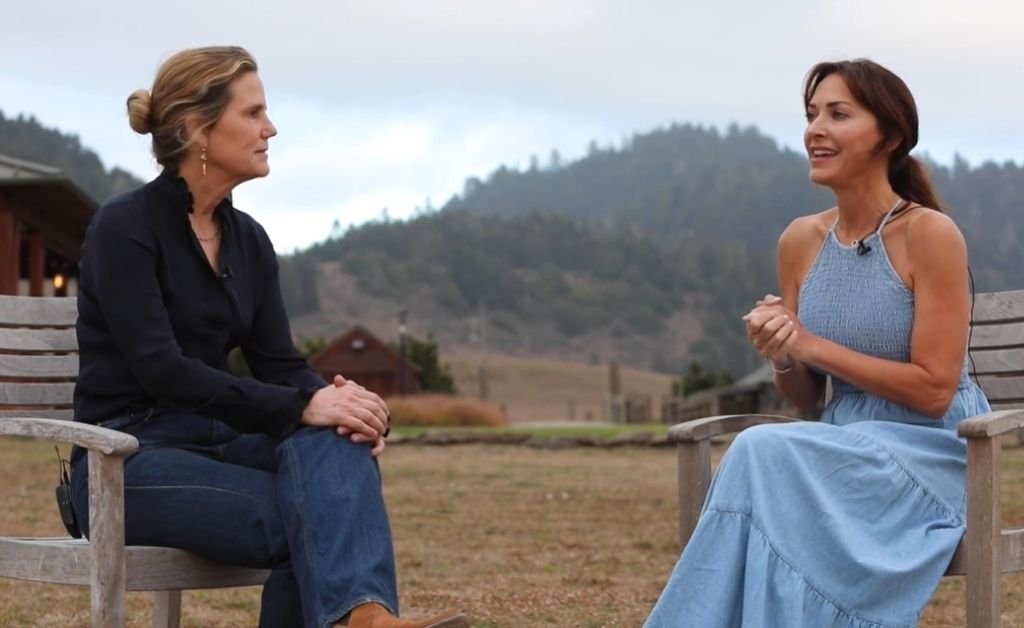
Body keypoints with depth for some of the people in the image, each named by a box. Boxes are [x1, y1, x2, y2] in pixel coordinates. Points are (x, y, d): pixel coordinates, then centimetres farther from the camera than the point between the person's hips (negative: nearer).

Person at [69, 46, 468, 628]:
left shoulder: (249, 240, 10)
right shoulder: (125, 227, -13)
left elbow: (280, 364, 4)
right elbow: (160, 368, -23)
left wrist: (339, 401, -19)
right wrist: (303, 408, -29)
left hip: (218, 444, 6)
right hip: (128, 462, -6)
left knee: (337, 442, -27)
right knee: (312, 517, -30)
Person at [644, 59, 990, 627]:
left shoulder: (929, 234, -11)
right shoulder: (801, 241, 6)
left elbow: (934, 391, -14)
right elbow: (805, 400, 12)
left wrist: (811, 345, -15)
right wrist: (781, 357, -12)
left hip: (932, 454, -5)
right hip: (845, 450, 5)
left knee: (765, 454, -29)